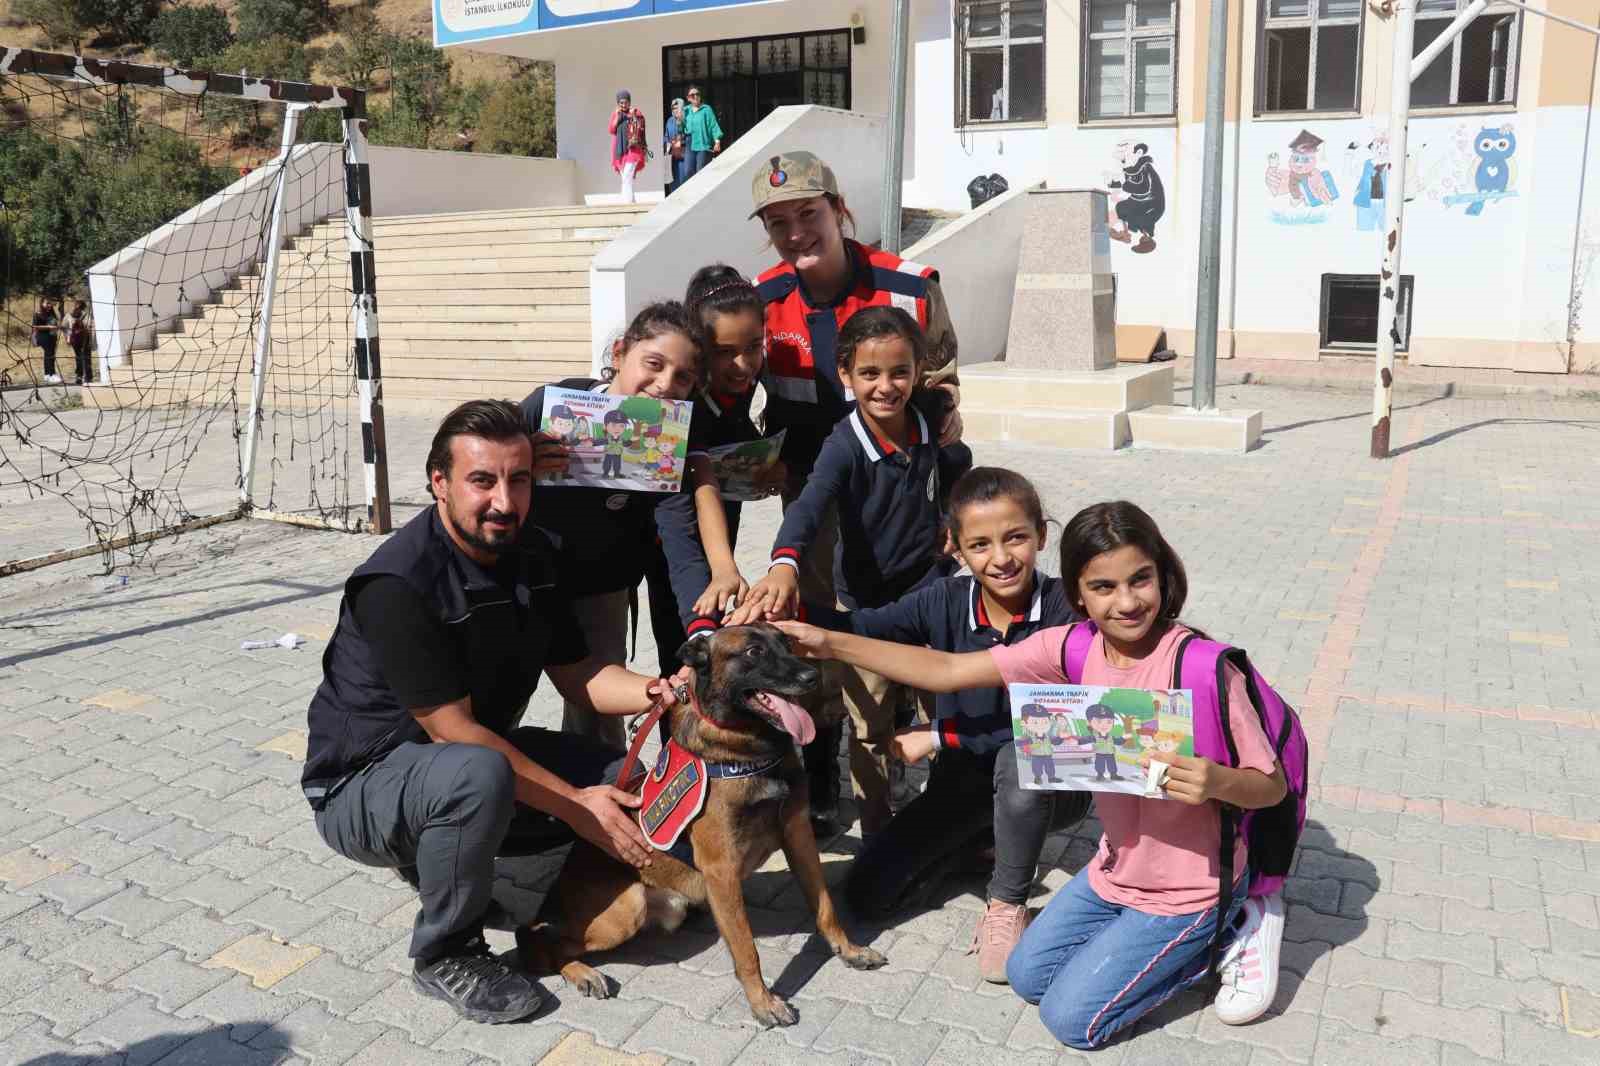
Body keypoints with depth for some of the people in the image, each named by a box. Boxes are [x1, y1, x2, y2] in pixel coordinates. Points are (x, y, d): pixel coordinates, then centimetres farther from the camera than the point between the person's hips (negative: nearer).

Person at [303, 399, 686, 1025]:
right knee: (479, 776, -38)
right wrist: (574, 805, -24)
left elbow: (576, 673, 3)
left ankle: (438, 857, 10)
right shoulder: (397, 585, -27)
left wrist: (653, 693, -18)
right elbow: (455, 733, -26)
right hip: (363, 784, -7)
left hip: (482, 752, 8)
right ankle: (446, 957, -11)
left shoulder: (531, 554, -3)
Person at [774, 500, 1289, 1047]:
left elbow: (1272, 785, -19)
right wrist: (830, 643, -17)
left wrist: (1216, 781, -43)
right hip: (1116, 870, 6)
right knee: (1027, 976, 17)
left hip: (1189, 888, -6)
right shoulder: (1072, 648, -13)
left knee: (1070, 1018, 0)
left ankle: (1223, 938, 13)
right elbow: (947, 670, -12)